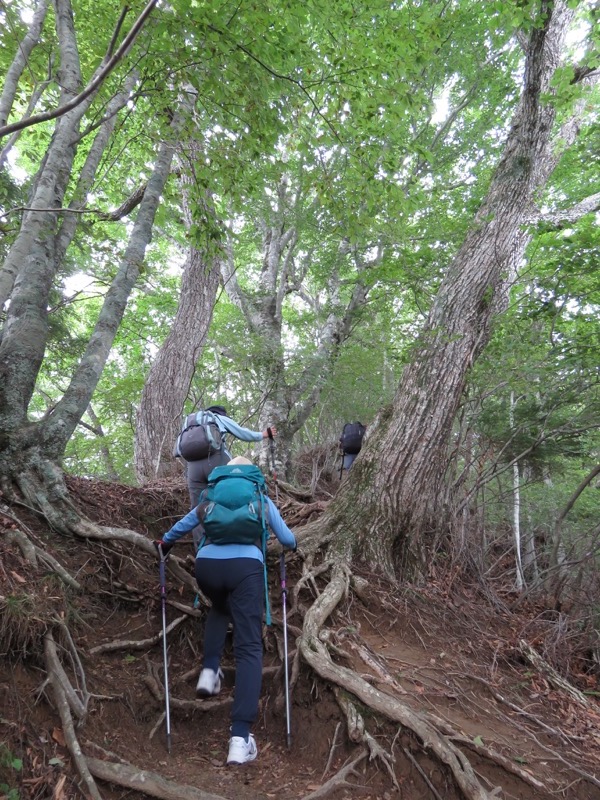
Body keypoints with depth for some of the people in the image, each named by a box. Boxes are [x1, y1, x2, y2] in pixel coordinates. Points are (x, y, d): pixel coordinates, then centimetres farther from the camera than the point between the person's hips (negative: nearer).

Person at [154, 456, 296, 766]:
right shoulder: (261, 500, 22)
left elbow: (183, 525, 37)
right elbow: (288, 540, 24)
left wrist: (164, 543, 57)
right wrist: (292, 544, 49)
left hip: (207, 564, 3)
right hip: (245, 566, -3)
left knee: (219, 609, 36)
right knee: (249, 647, -1)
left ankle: (209, 670, 16)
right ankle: (240, 736, -13)